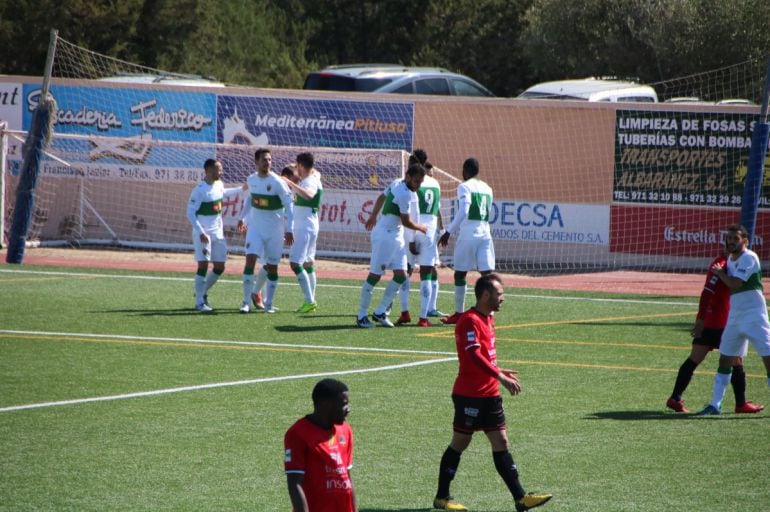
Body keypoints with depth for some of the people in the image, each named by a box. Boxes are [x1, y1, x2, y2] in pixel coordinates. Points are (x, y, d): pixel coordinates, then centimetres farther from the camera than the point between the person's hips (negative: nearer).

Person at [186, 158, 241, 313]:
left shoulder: (219, 184, 6)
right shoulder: (200, 190, -17)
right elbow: (190, 213, -17)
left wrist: (241, 189, 33)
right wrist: (201, 232, -24)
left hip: (218, 232, 8)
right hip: (203, 234, -8)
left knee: (220, 266, 7)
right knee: (203, 264, -12)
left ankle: (202, 293, 27)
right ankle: (199, 302, -6)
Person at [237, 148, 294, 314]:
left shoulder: (277, 182, -12)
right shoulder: (251, 180, 2)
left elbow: (289, 205, -12)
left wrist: (289, 229, -18)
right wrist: (243, 218, 25)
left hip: (274, 230, -2)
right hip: (255, 227, 2)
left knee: (272, 267, 3)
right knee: (250, 260, -13)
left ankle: (269, 303, 18)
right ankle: (246, 301, -8)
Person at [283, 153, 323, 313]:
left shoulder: (310, 181, -17)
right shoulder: (313, 177, 12)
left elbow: (308, 195, -42)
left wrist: (291, 184, -41)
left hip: (305, 227, -11)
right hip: (304, 226, 11)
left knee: (295, 263, -17)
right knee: (307, 263, 15)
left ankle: (309, 301, -21)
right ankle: (311, 301, 20)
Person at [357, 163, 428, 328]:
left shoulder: (396, 183, 7)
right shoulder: (405, 194, -22)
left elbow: (382, 197, 23)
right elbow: (405, 221, -16)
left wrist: (373, 216, 38)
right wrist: (420, 228, 4)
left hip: (396, 236, 10)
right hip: (385, 235, -10)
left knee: (400, 275, 5)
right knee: (375, 275, -3)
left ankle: (380, 312, 10)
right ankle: (362, 315, 4)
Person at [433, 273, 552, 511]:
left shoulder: (488, 318, 13)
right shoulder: (469, 321, -17)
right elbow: (475, 356, -27)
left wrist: (499, 373, 12)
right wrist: (501, 378, -31)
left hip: (489, 394, 9)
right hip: (469, 395, -9)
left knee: (501, 442, 6)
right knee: (460, 443, 1)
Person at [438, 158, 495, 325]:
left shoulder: (464, 187, -4)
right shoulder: (487, 189, 16)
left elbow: (463, 212, -16)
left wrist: (448, 232, -11)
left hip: (468, 235, -5)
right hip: (485, 234, 5)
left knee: (460, 274, 8)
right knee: (488, 274, -2)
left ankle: (458, 313, 14)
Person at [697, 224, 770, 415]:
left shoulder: (749, 258, -12)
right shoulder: (730, 259, 13)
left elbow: (735, 283, -18)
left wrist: (719, 273, -3)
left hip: (754, 314, -9)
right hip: (734, 315, 9)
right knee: (725, 358, 11)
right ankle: (715, 404, 18)